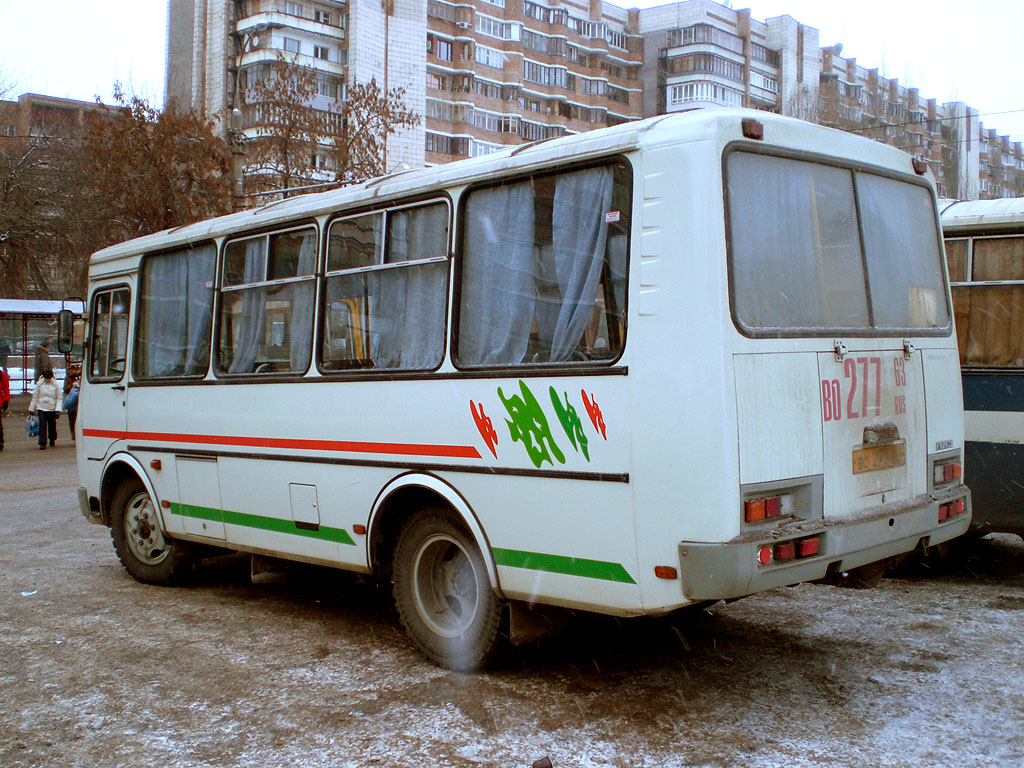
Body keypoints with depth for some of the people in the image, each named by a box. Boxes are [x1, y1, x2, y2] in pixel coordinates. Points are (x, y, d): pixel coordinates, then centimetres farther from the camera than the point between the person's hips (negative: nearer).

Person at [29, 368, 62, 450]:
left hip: (52, 409, 0)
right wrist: (31, 409, 9)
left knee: (52, 425, 12)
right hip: (41, 408, 0)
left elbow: (59, 399, -1)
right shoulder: (39, 384, 1)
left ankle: (52, 440, 36)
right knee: (42, 425, -10)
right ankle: (42, 443, -11)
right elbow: (35, 397, 8)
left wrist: (58, 410, -12)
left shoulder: (56, 385, -2)